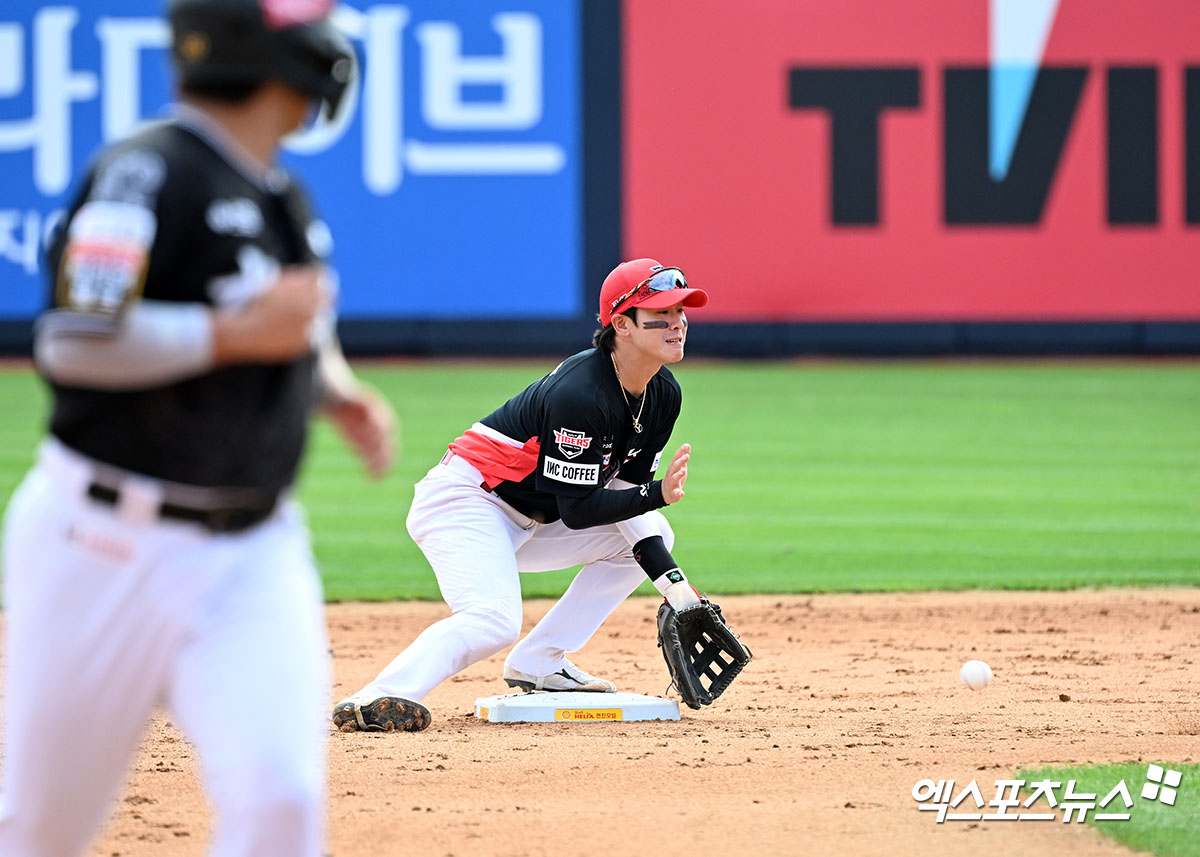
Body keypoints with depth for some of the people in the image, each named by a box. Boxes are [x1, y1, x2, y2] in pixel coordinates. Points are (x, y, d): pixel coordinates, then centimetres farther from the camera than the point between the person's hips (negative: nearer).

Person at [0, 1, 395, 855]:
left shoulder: (286, 201, 10)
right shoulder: (148, 173, -15)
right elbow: (75, 342, -25)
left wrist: (338, 391, 8)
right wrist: (240, 334, -22)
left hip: (256, 553, 6)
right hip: (112, 550, -6)